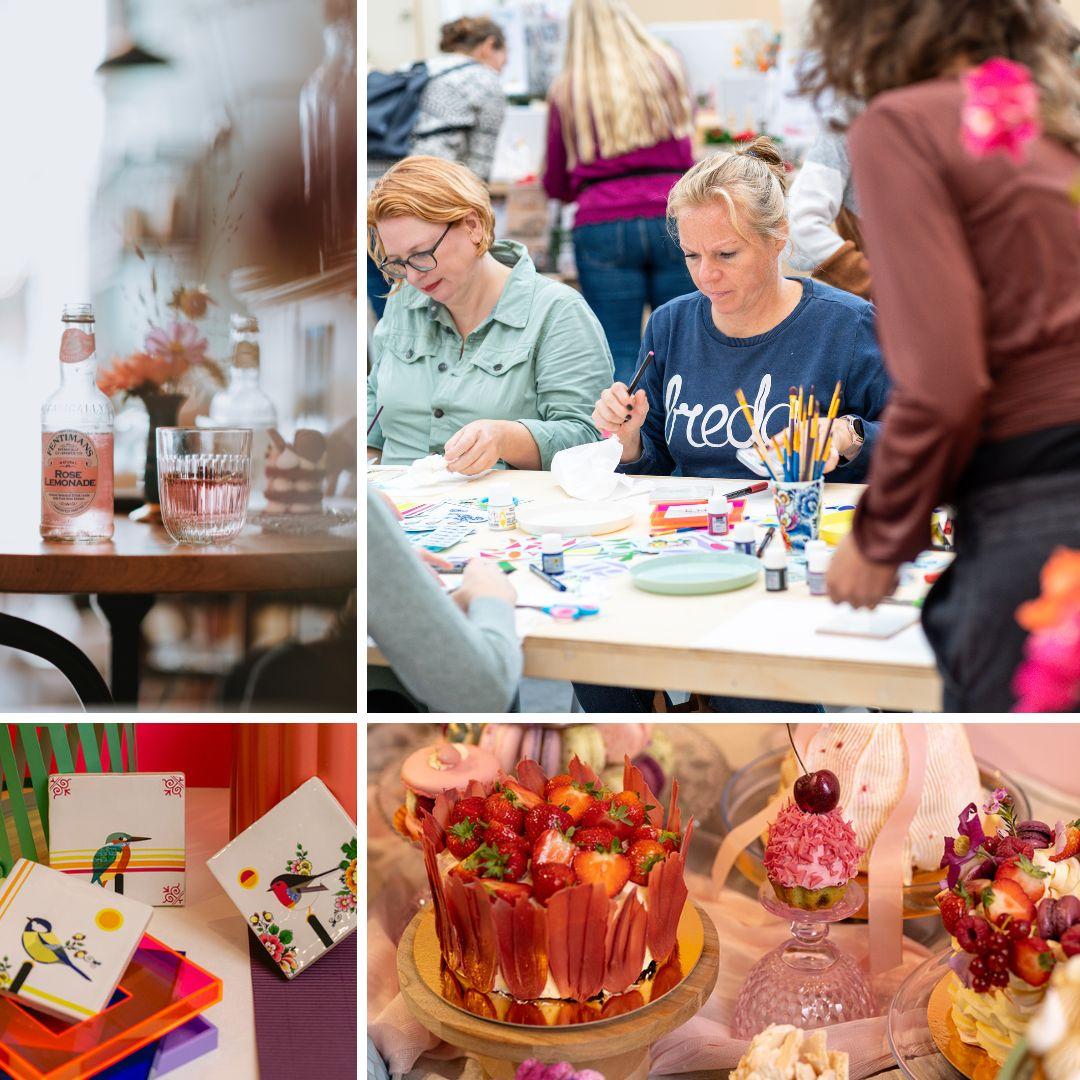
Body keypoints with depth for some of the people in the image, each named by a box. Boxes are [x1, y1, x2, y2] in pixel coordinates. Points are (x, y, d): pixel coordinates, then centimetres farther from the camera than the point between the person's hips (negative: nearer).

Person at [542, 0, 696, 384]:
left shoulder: (566, 91, 7)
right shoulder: (666, 66, 10)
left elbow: (556, 186, 13)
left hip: (601, 225, -1)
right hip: (673, 220, 1)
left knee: (619, 353, 0)